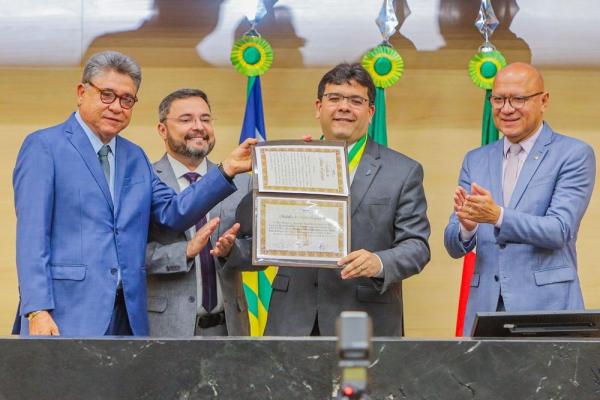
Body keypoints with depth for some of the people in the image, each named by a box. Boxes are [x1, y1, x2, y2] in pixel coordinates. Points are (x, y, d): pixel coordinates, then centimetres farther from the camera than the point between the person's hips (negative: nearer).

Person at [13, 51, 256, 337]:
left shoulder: (136, 158, 18)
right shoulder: (44, 147, -1)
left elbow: (173, 213, 8)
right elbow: (32, 234, -8)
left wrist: (227, 170, -3)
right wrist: (37, 312, -17)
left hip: (129, 314, 6)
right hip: (66, 315, -6)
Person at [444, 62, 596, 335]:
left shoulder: (574, 155, -1)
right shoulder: (475, 160, 13)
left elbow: (560, 230, -12)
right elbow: (455, 248, 9)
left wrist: (498, 216, -26)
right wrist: (467, 227, -14)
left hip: (546, 308, -4)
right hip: (485, 306, 4)